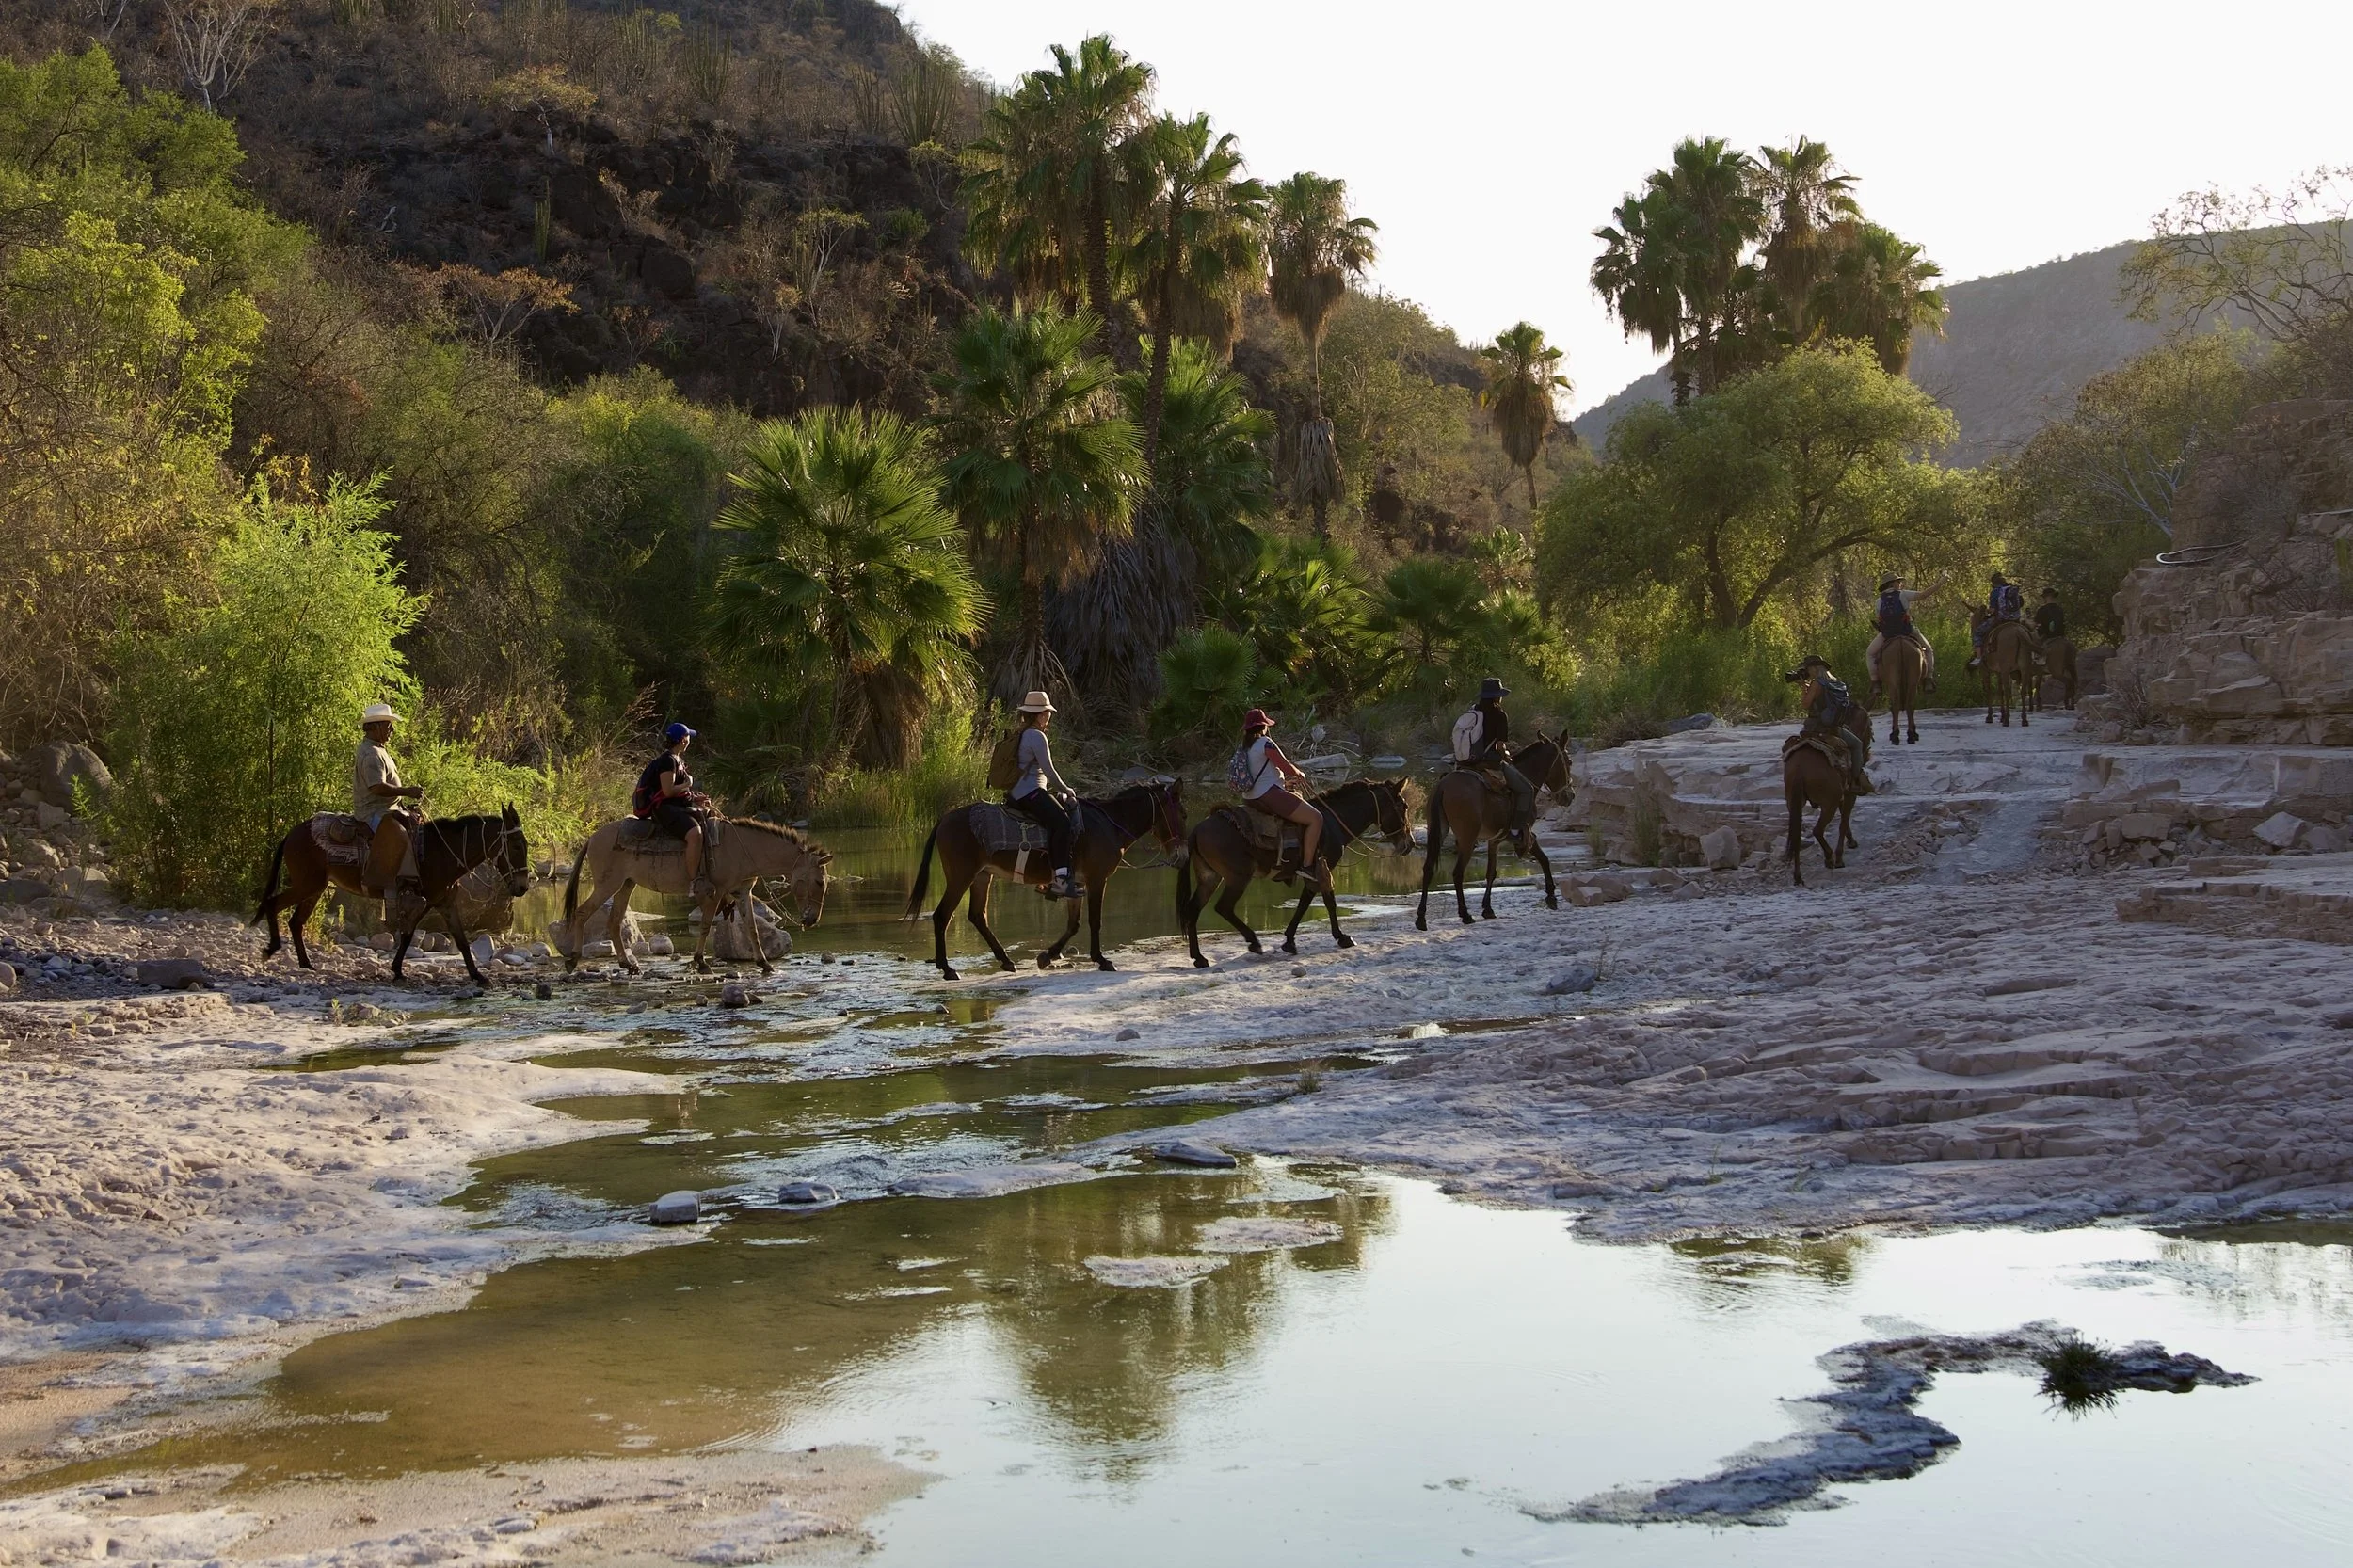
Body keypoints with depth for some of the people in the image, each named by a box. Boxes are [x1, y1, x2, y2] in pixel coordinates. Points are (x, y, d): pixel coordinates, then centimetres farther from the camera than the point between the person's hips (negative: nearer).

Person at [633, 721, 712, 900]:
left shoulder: (678, 760, 19)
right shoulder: (668, 760, -12)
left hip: (679, 808, 11)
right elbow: (668, 791, -20)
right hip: (665, 809, -11)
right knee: (695, 834, -34)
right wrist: (687, 785, -6)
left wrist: (696, 797, 12)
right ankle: (694, 883, -37)